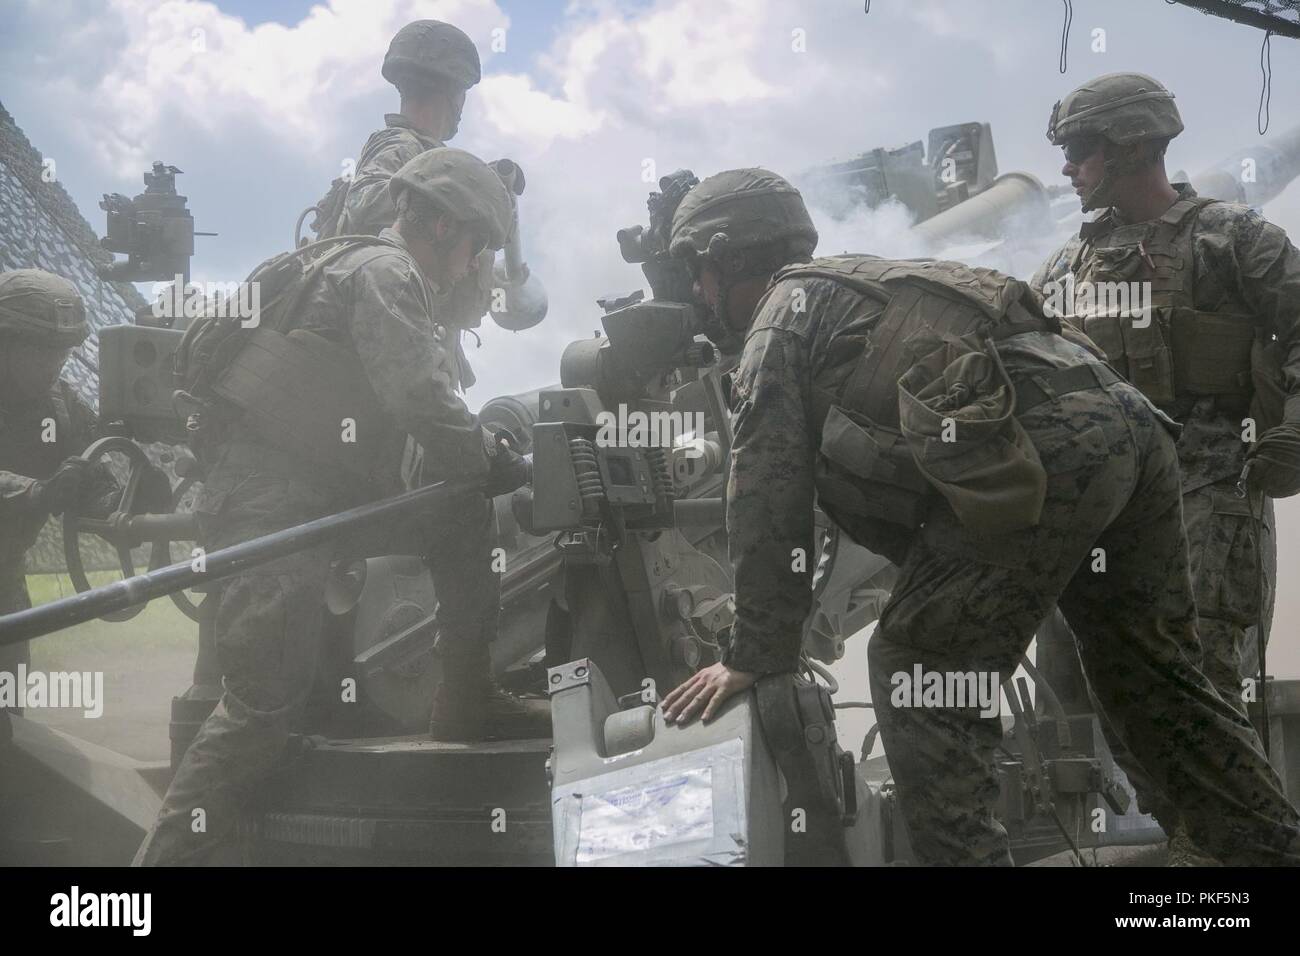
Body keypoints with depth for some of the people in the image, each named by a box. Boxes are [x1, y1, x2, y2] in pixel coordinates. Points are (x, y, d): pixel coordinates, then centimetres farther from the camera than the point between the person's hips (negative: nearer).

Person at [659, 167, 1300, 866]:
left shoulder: (780, 318, 10)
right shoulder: (861, 283, 35)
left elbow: (766, 500, 6)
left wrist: (756, 654, 12)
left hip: (1042, 459, -9)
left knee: (916, 675, 2)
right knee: (1153, 678, 19)